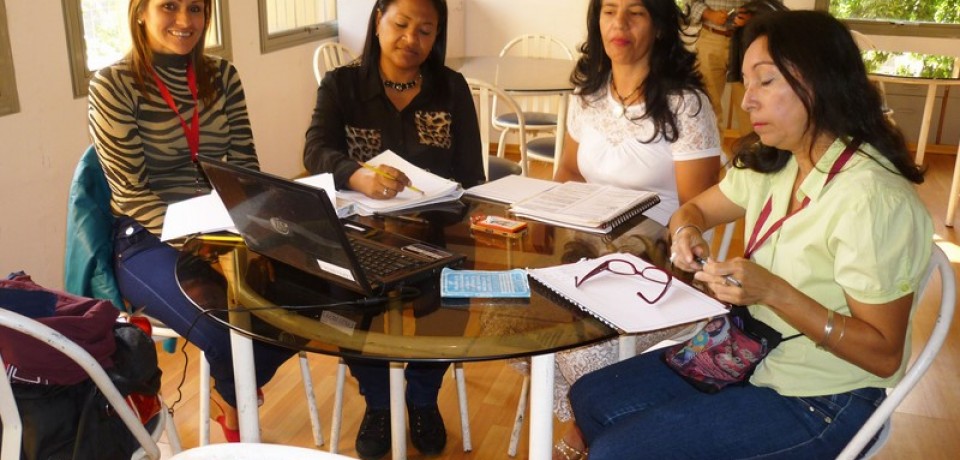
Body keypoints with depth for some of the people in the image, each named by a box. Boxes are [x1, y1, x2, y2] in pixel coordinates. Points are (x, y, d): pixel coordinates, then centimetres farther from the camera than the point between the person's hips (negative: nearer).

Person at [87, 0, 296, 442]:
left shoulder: (222, 75, 6)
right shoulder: (113, 85, -9)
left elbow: (244, 165, 4)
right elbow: (133, 192, -13)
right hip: (149, 240, -4)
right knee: (232, 332, -29)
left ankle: (232, 393, 13)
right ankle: (232, 396, 12)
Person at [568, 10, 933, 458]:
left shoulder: (871, 199, -26)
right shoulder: (771, 165, -1)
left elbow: (884, 355, -22)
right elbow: (694, 209, 14)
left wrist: (773, 292, -32)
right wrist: (687, 232, -11)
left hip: (819, 403, -7)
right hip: (753, 358, 8)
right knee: (590, 398, 3)